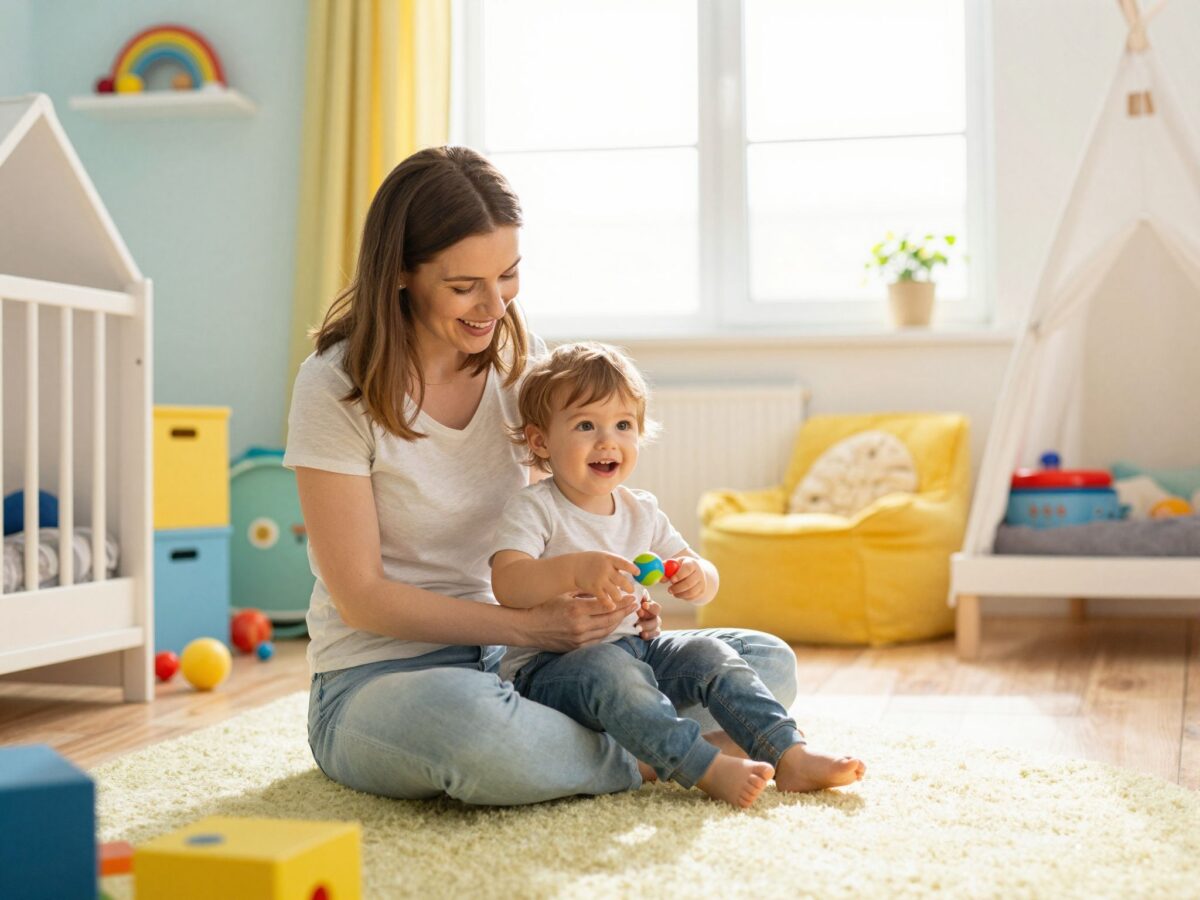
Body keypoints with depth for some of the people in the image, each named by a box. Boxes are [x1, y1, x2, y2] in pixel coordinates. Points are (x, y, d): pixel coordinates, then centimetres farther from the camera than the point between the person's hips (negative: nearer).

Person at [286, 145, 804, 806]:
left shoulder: (521, 358, 3)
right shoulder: (335, 388, -13)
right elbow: (360, 597, -15)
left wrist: (606, 599, -12)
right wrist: (532, 626, -25)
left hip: (509, 659, 5)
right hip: (380, 676, -5)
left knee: (766, 664, -7)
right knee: (477, 726, -42)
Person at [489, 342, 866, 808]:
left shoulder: (641, 512, 10)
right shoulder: (533, 508, -9)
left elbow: (706, 580, 11)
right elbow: (506, 583, -26)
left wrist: (697, 576, -14)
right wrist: (576, 569, -42)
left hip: (629, 645, 7)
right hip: (548, 664, -7)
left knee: (709, 652, -11)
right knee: (609, 666, -36)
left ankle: (790, 756, -16)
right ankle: (708, 769, -42)